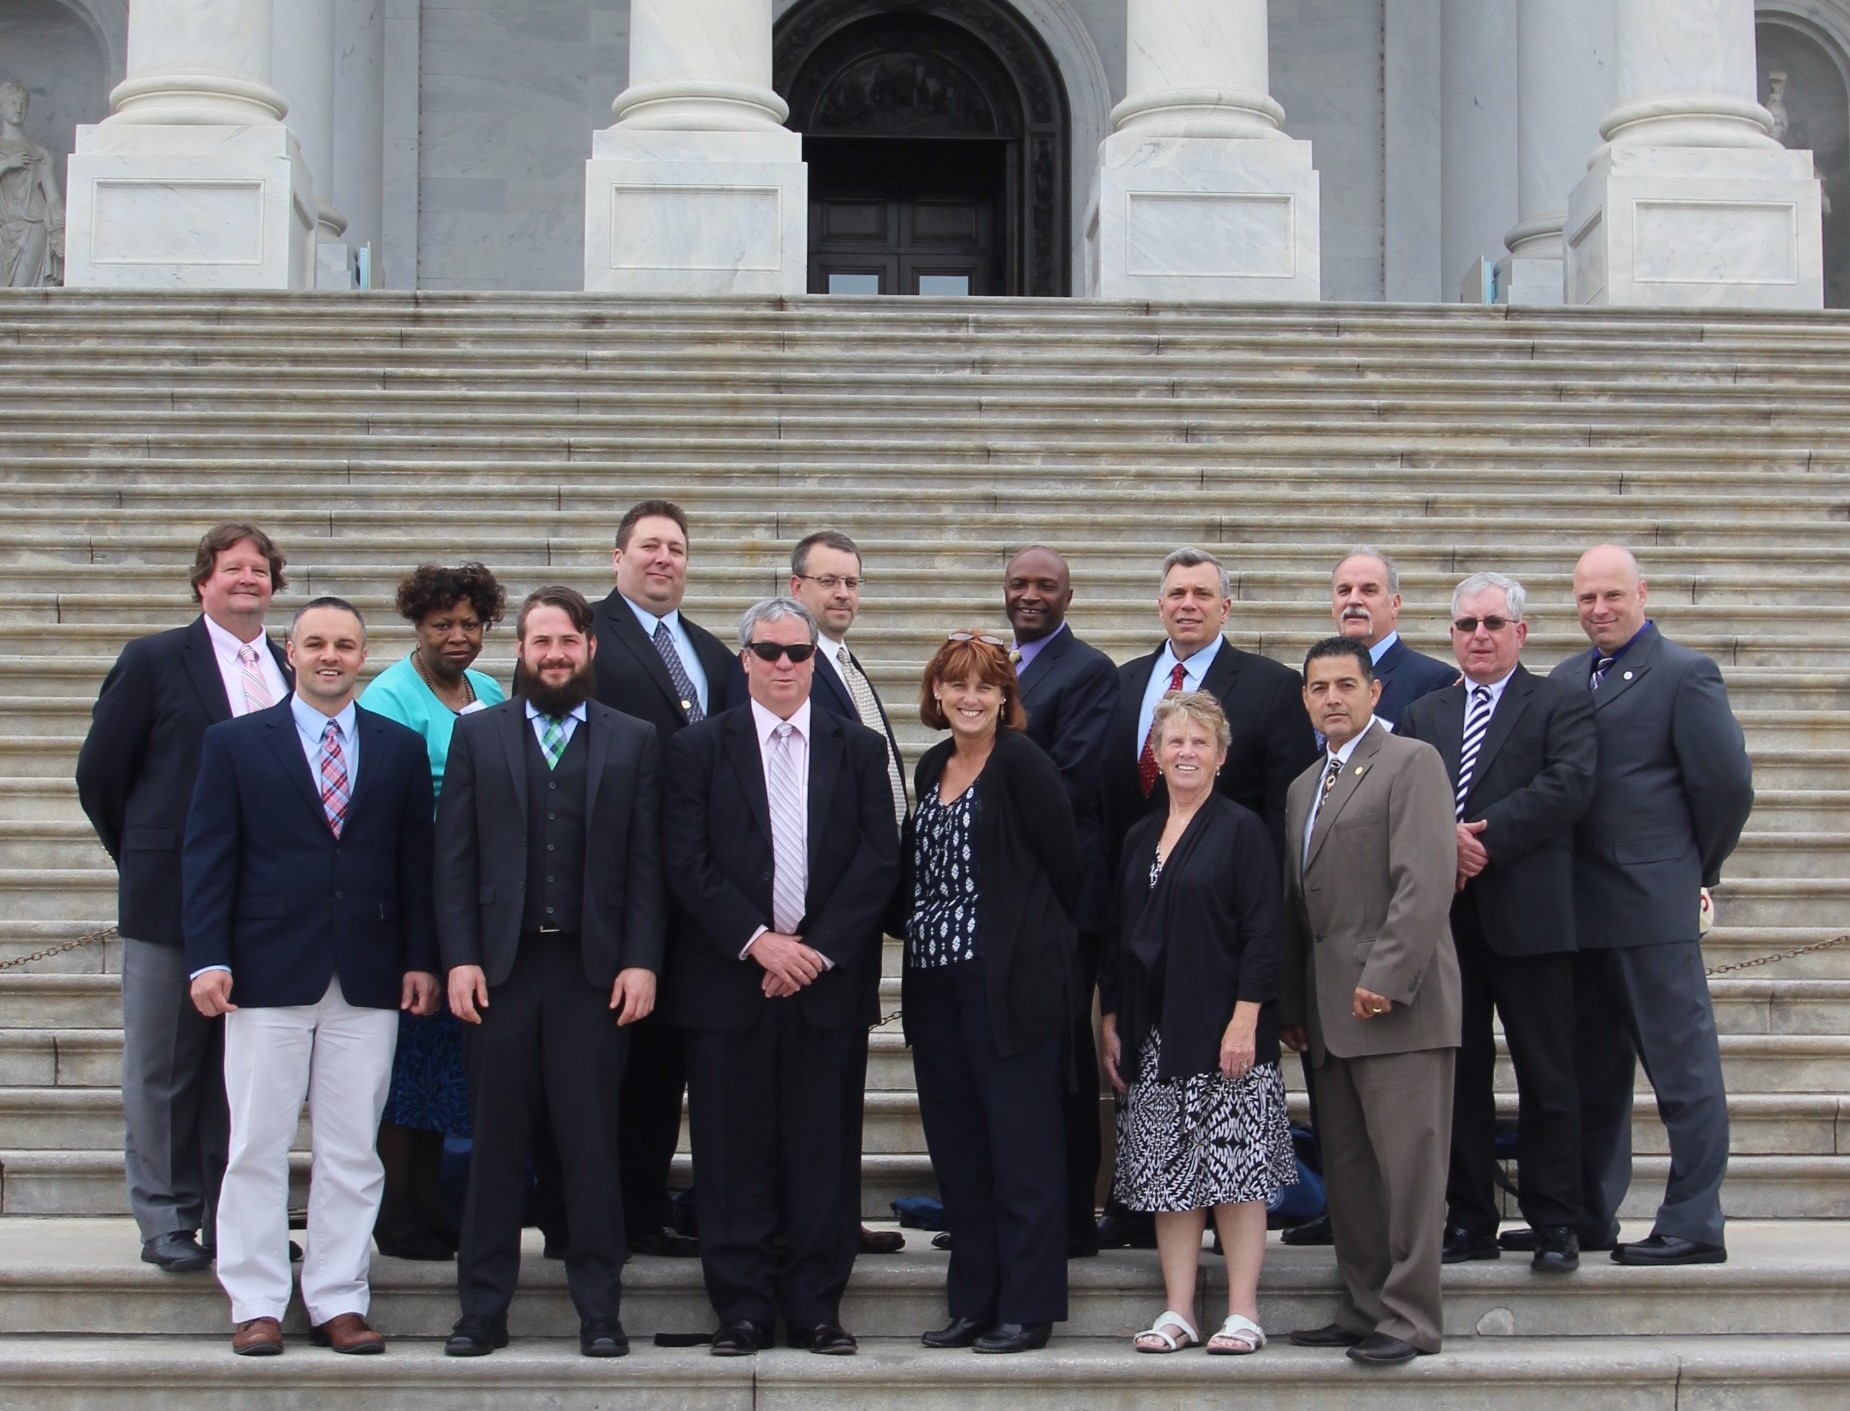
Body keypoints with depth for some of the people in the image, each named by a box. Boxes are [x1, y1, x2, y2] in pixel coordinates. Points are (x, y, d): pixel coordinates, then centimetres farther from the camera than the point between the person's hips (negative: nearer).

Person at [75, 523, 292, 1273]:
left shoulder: (292, 674, 9)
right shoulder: (153, 662, 0)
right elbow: (99, 775, 2)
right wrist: (145, 862, 5)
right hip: (170, 900, -3)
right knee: (163, 1069, 4)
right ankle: (167, 1221, 13)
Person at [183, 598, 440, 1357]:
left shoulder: (401, 749, 11)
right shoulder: (235, 743, 6)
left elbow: (415, 862, 10)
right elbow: (207, 858, 1)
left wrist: (421, 959, 3)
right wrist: (209, 959, -7)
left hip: (369, 979, 2)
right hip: (269, 974, -2)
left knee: (353, 1152, 4)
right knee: (257, 1147, 1)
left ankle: (338, 1302, 10)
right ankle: (256, 1304, 8)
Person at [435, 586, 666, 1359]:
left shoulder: (633, 741, 8)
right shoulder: (476, 734, 10)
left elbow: (646, 863, 4)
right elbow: (454, 857, 5)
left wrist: (641, 962, -5)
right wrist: (460, 959, -4)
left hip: (594, 969, 0)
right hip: (499, 967, 1)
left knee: (592, 1144, 2)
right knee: (496, 1143, 5)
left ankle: (599, 1311, 9)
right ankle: (483, 1308, 12)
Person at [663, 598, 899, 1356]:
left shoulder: (858, 748, 10)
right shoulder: (700, 747, 6)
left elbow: (879, 859, 3)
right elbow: (687, 860, -2)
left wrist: (819, 949, -7)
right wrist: (758, 942, -11)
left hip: (830, 976, 1)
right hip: (728, 979, -1)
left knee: (824, 1151, 2)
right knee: (734, 1152, 1)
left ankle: (816, 1308, 11)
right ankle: (742, 1307, 9)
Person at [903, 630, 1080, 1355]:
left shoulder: (1022, 762, -8)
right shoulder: (932, 766, 14)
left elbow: (1064, 864, -6)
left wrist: (1044, 944, 3)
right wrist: (920, 928, 13)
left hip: (1009, 980, -7)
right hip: (936, 978, 8)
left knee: (1020, 1142, -3)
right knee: (955, 1143, 9)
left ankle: (1027, 1309, 3)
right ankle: (973, 1301, 18)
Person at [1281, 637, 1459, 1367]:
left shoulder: (1411, 761, -4)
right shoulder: (1304, 786, 21)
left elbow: (1427, 879, -15)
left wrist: (1385, 978, -19)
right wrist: (1291, 1004, 15)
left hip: (1395, 1005, -8)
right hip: (1330, 1014, 8)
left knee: (1407, 1166, -5)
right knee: (1348, 1174, 10)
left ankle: (1409, 1319, -1)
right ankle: (1362, 1312, 16)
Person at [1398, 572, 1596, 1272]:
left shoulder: (1561, 703, 4)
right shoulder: (1422, 715, 17)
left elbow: (1568, 786, -11)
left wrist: (1484, 839, -16)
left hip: (1527, 917, -4)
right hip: (1446, 917, 4)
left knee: (1546, 1077, 0)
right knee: (1459, 1076, 7)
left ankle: (1554, 1226, 6)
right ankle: (1470, 1222, 15)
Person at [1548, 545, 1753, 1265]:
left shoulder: (1685, 673, -4)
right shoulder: (1566, 679, 15)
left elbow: (1728, 784, -8)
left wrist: (1696, 871, 2)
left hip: (1653, 907, -7)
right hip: (1581, 908, 7)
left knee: (1682, 1065, -2)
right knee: (1592, 1070, 14)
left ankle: (1693, 1226, 1)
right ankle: (1589, 1217, 23)